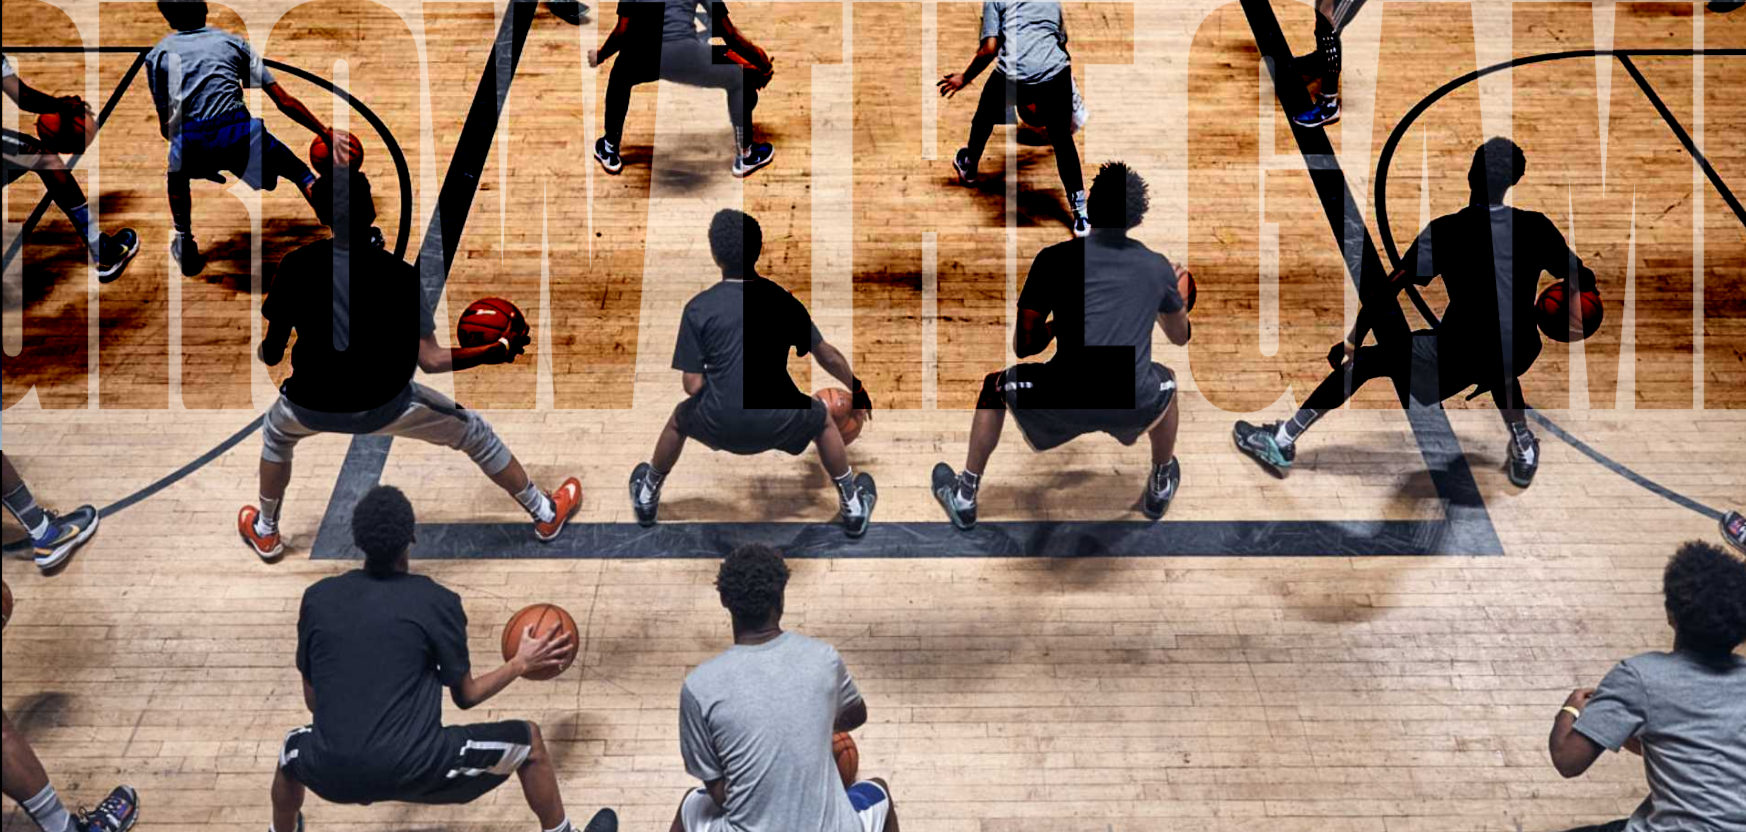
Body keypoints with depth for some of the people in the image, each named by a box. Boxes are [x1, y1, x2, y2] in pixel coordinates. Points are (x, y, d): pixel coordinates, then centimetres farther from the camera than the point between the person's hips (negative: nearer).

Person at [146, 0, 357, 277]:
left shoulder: (158, 54, 20)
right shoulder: (233, 42, 22)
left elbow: (165, 126, 21)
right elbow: (284, 102, 16)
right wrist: (327, 134, 20)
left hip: (190, 141, 0)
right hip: (239, 133, 0)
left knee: (176, 176, 38)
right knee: (300, 173, 22)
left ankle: (184, 241, 30)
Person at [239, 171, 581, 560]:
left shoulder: (295, 267, -9)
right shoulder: (397, 274, -14)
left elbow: (271, 353, -1)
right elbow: (431, 361, -15)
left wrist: (264, 351, 24)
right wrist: (498, 351, -2)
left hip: (311, 406, 2)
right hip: (383, 404, -2)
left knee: (276, 432, 38)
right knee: (474, 433, 21)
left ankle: (265, 532, 52)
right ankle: (546, 515, 34)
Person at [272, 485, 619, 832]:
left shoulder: (317, 598, 5)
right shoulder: (436, 601, -4)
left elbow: (312, 699, 14)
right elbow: (465, 696, 4)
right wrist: (521, 664, 21)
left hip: (331, 775, 3)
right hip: (416, 770, -3)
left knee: (293, 747, 39)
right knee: (528, 740, 18)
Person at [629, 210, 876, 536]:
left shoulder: (699, 308, -4)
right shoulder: (784, 299, 2)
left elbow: (692, 385, -6)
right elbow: (828, 357, 12)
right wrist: (858, 391, 30)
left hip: (719, 426, 0)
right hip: (777, 427, 0)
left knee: (679, 419, 34)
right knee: (822, 418, 32)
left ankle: (648, 494, 53)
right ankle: (853, 505, 37)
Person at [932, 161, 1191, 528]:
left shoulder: (1056, 258, 4)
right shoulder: (1158, 267, 11)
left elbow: (1022, 345, 9)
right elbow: (1180, 335, 30)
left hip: (1063, 405, -2)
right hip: (1134, 408, 2)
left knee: (996, 385, 29)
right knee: (1165, 381, 38)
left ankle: (965, 496, 35)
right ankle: (1161, 487, 50)